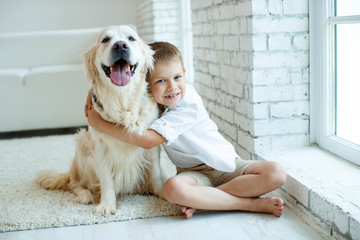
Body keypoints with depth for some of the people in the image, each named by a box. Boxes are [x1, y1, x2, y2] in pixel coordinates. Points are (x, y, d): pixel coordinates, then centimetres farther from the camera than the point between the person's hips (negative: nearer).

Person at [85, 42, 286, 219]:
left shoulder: (190, 104, -22)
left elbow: (149, 140, -30)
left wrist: (99, 123, -25)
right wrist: (94, 91, -10)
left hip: (226, 164, -2)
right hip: (195, 172, 3)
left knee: (277, 173, -26)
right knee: (173, 188, -35)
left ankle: (203, 200, -29)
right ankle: (253, 203, -21)